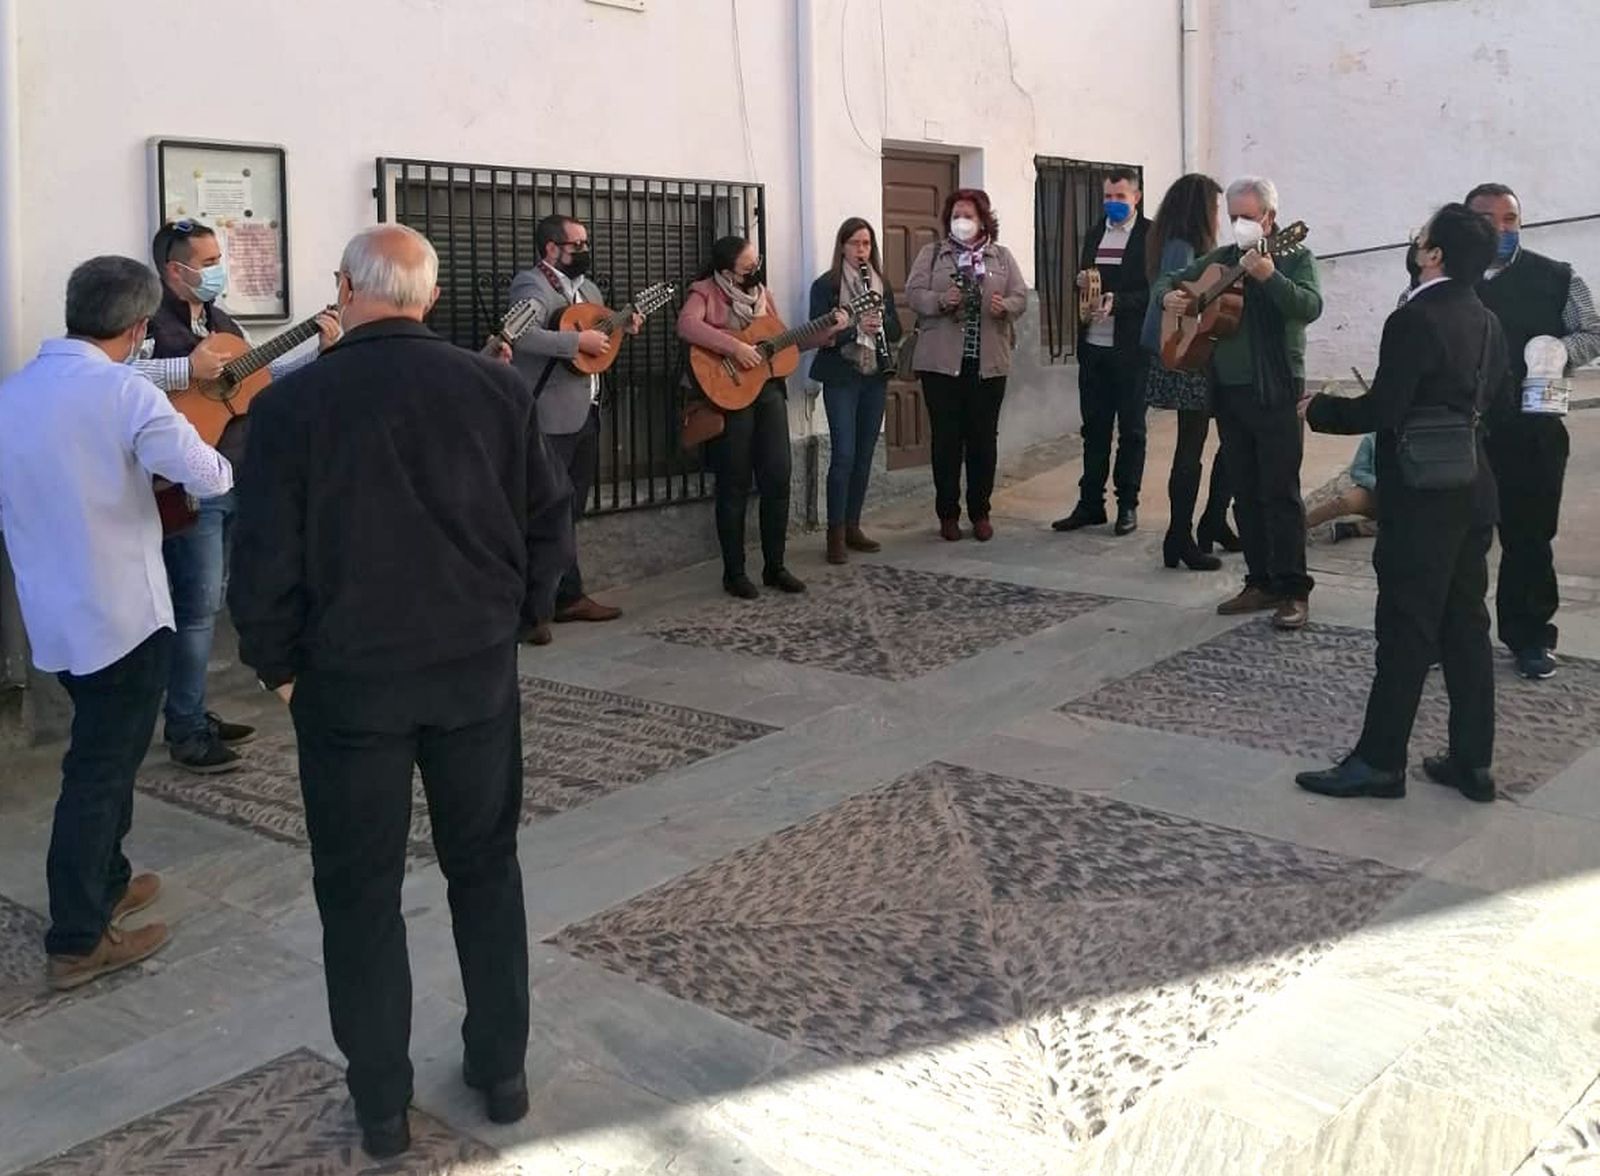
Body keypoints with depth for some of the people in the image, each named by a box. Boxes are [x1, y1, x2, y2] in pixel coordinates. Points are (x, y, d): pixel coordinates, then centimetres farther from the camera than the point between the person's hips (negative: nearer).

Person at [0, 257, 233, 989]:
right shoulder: (123, 392, -18)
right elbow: (210, 477, -19)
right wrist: (221, 469, 4)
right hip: (121, 613, -7)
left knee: (102, 753, 24)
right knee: (100, 770, 1)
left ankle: (105, 883, 37)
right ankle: (77, 942, 8)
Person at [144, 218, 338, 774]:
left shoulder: (223, 323, 15)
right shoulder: (151, 324, -12)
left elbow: (264, 373, 23)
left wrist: (319, 349, 15)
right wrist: (187, 369, -30)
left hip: (233, 480, 9)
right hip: (189, 488, -9)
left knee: (209, 602, 15)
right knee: (197, 607, -5)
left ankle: (194, 715, 26)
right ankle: (185, 732, 5)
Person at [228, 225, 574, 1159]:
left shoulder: (291, 404, -11)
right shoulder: (498, 387, -4)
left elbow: (266, 555, -9)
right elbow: (551, 519, 1)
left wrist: (277, 663, 6)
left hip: (347, 675, -2)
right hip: (479, 664, 3)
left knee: (360, 887, 12)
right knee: (486, 864, 18)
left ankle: (383, 1104, 22)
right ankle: (502, 1070, 28)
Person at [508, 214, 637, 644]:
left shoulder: (587, 287, 16)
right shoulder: (532, 285, -12)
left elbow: (599, 329, 32)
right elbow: (522, 336, -29)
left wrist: (622, 327, 11)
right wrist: (580, 340, -25)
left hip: (585, 414, 9)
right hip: (549, 419, -9)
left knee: (567, 511, 16)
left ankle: (568, 597, 26)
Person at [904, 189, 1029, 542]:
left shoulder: (1002, 256, 10)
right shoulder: (931, 254, 7)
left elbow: (1020, 297, 4)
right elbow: (913, 293, -4)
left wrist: (1005, 307, -18)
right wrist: (941, 300, -23)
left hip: (989, 362, 1)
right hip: (942, 361, -1)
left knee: (984, 437, 6)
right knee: (946, 437, 3)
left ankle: (980, 512, 16)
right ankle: (948, 513, 12)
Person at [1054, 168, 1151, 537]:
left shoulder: (1151, 235, -6)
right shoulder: (1095, 234, 13)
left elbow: (1153, 291, -12)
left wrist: (1117, 302, -24)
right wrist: (1082, 281, -1)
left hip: (1130, 349, -5)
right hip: (1093, 345, 6)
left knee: (1131, 429, 5)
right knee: (1094, 427, 10)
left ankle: (1128, 505, 13)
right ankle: (1090, 503, 17)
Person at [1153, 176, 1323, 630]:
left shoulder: (1294, 258, -3)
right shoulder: (1220, 259, 14)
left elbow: (1310, 307, -20)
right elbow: (1166, 280, 20)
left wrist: (1270, 277, -34)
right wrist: (1168, 296, -3)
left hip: (1275, 391, -6)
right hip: (1229, 389, 6)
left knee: (1280, 492, -6)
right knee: (1245, 493, 10)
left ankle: (1294, 591, -1)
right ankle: (1261, 583, 18)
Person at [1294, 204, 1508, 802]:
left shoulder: (1414, 320, -17)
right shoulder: (1486, 322, 9)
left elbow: (1381, 410, -20)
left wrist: (1318, 409, -5)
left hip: (1421, 495, -8)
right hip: (1471, 489, 8)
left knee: (1406, 631, -2)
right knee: (1466, 625, 12)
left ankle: (1380, 760, 7)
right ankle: (1472, 760, 18)